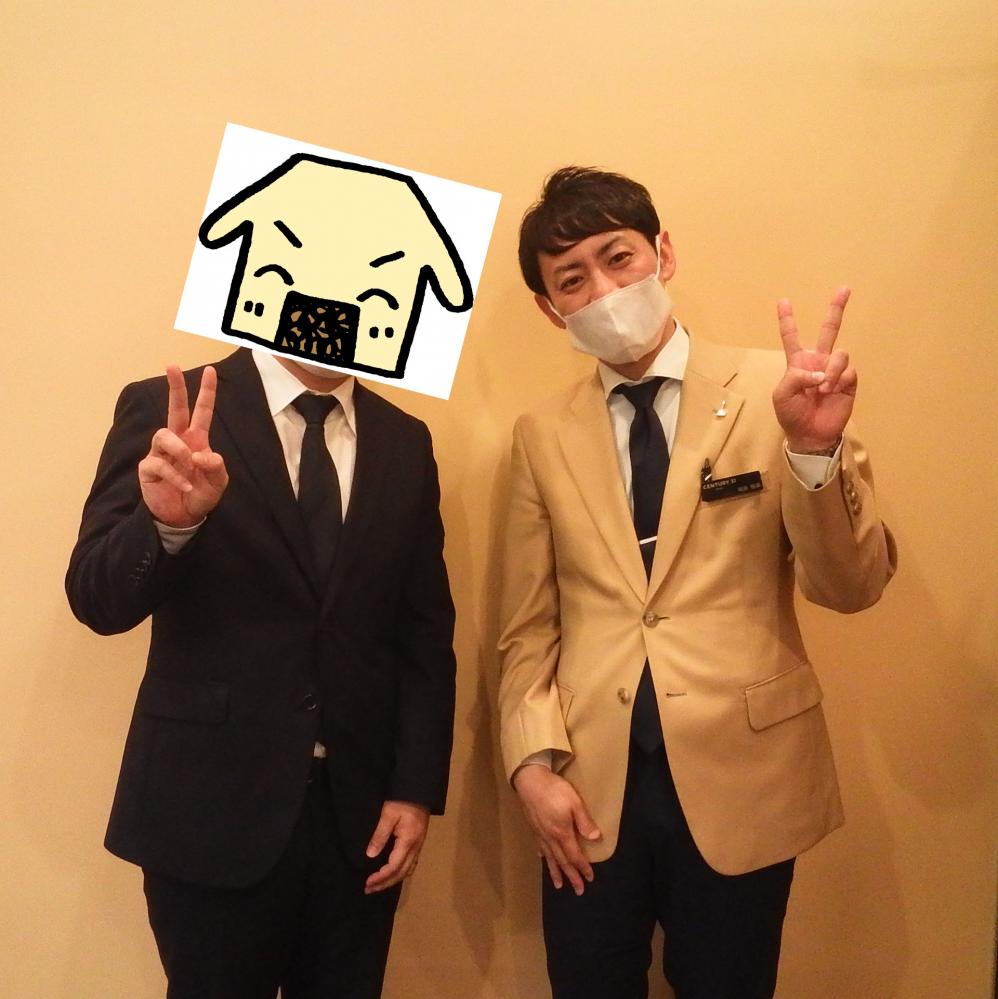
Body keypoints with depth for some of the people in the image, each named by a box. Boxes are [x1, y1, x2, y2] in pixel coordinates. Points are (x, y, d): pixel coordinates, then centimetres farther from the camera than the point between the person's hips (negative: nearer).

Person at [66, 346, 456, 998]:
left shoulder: (404, 442, 5)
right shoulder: (165, 411, -6)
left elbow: (426, 632, 5)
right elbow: (98, 600, -13)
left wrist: (417, 788, -1)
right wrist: (166, 521, -32)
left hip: (362, 809, 4)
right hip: (215, 804, -3)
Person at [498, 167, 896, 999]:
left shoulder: (773, 393, -4)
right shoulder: (543, 436, 4)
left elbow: (852, 586, -8)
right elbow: (529, 627, 7)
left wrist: (816, 448, -24)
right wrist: (534, 763, -5)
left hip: (740, 776, -2)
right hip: (589, 788, 2)